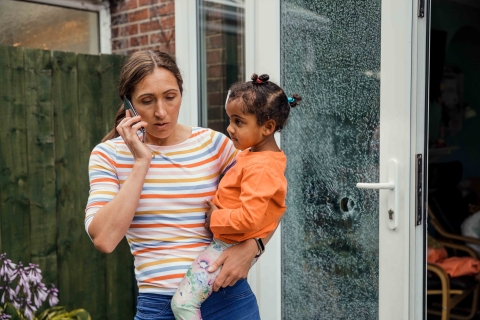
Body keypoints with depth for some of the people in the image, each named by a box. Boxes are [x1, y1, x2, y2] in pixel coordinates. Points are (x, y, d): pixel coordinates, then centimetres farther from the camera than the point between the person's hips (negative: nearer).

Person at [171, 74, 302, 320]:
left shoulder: (260, 167, -27)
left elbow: (249, 219, -33)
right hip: (227, 242, 11)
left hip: (231, 248, -11)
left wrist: (215, 218, -19)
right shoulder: (259, 155, 5)